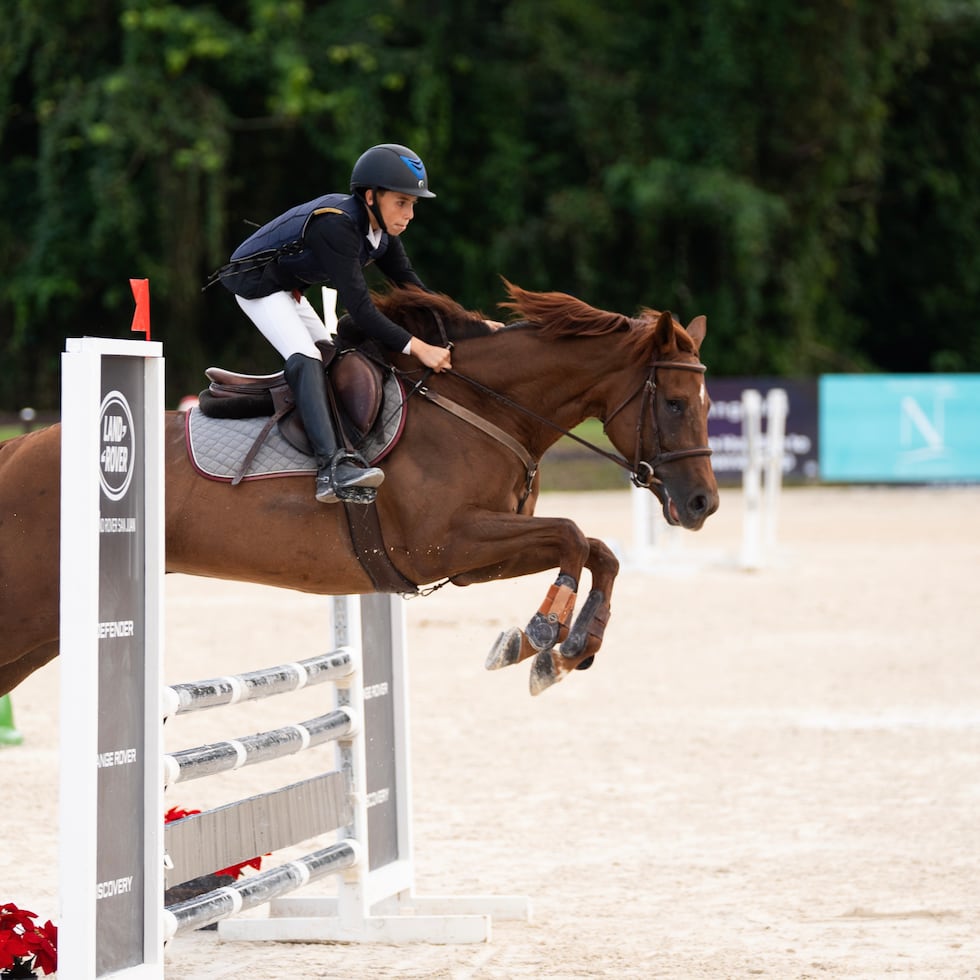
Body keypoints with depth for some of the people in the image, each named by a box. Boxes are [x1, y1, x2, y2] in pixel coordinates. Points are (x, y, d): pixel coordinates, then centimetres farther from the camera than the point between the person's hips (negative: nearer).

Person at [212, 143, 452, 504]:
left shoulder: (382, 228, -7)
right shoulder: (336, 227, -34)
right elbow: (361, 311, -38)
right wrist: (418, 348, -42)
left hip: (289, 287, 10)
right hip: (255, 282, -10)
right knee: (305, 359, -25)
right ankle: (332, 467, -39)